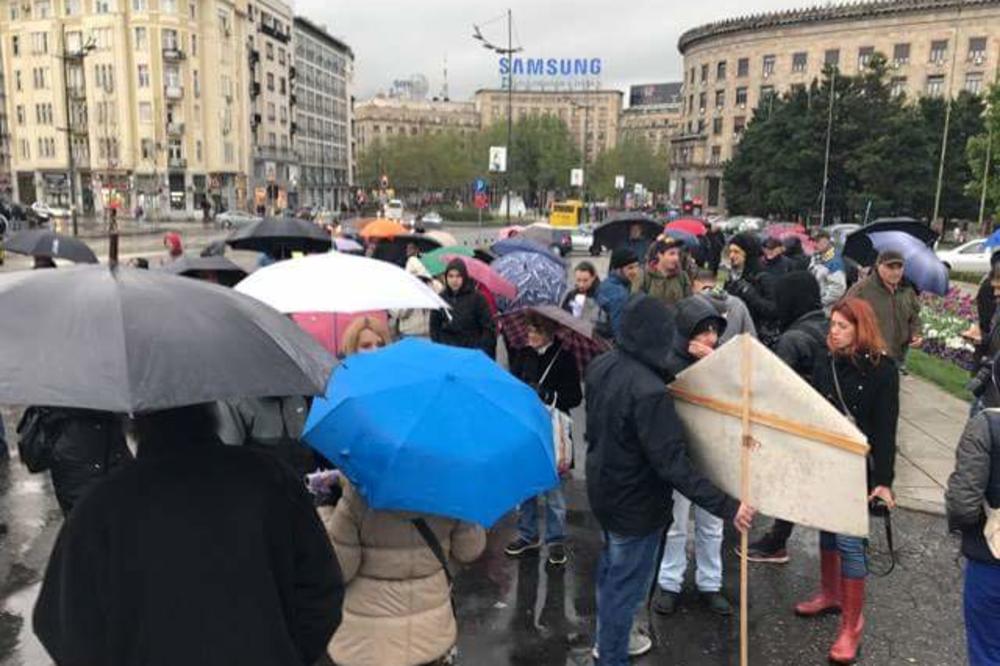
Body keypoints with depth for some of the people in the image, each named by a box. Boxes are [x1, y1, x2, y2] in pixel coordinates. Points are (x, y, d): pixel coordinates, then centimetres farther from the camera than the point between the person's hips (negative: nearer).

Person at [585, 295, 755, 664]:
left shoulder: (600, 366, -7)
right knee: (626, 586, 12)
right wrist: (727, 506, -27)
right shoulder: (648, 391, -33)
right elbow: (672, 465, -31)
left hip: (603, 489, 9)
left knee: (611, 569, 28)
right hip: (635, 502, -9)